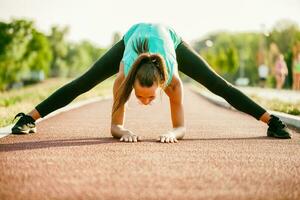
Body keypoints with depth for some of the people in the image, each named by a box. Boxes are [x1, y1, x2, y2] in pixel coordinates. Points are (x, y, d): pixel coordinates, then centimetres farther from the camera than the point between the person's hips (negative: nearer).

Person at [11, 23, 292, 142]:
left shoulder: (172, 79, -43)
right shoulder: (123, 76, -43)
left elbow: (181, 126, -30)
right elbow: (115, 126, -32)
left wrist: (171, 133, -53)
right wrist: (124, 132, -55)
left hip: (169, 38, 0)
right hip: (131, 37, 1)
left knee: (218, 85, -3)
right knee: (81, 84, -1)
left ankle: (273, 122, 8)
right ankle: (28, 118, 14)